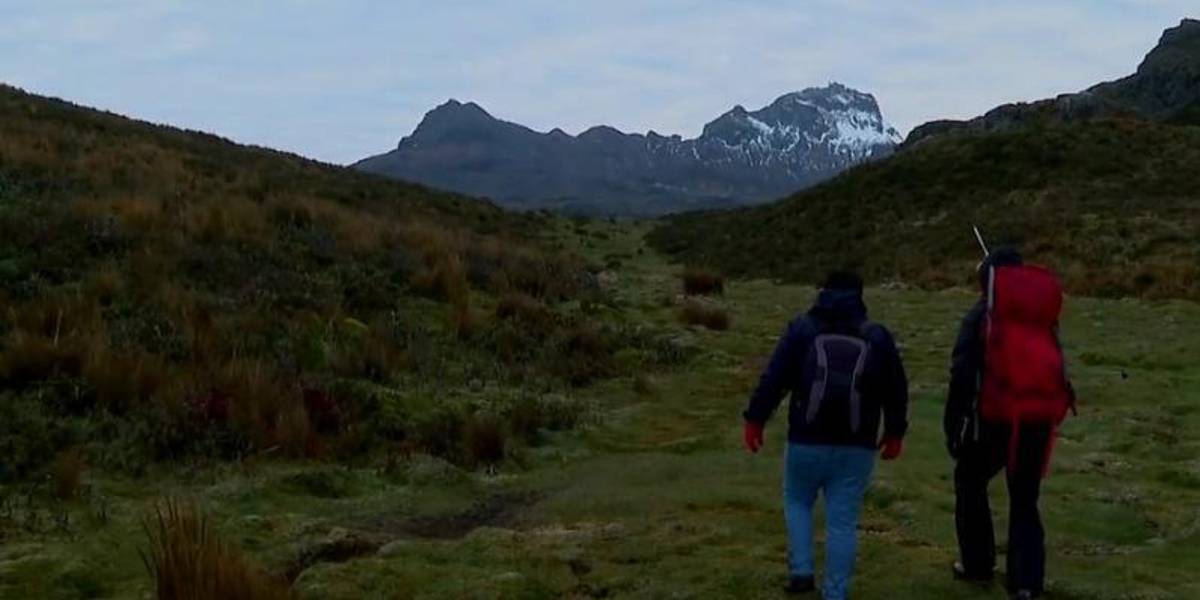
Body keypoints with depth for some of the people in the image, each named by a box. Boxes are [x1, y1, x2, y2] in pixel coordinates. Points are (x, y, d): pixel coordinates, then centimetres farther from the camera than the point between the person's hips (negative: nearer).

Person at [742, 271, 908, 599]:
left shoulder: (801, 328, 2)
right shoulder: (877, 336, 7)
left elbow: (773, 378, -3)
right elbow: (896, 389, 11)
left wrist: (755, 419, 3)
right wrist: (894, 431, 22)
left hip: (807, 441, -1)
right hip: (856, 447, 1)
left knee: (797, 502, 22)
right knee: (843, 521, 6)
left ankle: (801, 571, 10)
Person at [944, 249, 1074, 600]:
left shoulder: (981, 316, -2)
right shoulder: (1044, 318, 13)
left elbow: (962, 374, -7)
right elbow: (1056, 369, 17)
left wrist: (953, 425, -2)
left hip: (995, 417, -4)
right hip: (1039, 419, 4)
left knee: (970, 484, 19)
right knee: (1025, 500, 13)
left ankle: (978, 565, 24)